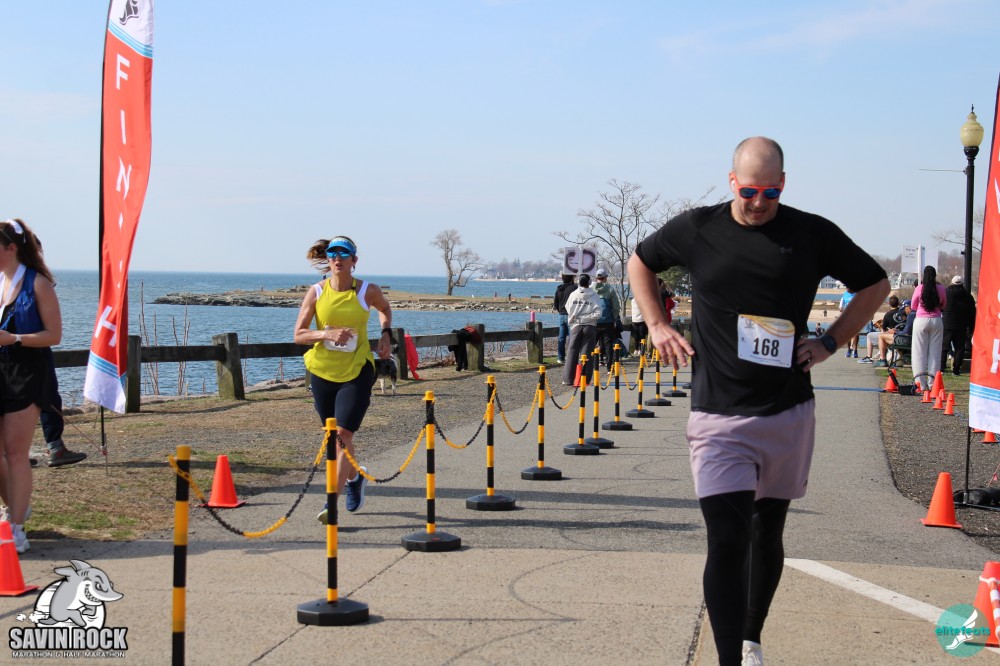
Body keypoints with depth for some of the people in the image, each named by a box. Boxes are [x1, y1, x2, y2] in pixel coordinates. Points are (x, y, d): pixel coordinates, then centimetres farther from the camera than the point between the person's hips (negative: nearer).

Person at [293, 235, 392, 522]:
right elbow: (298, 334, -6)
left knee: (343, 435, -13)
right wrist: (327, 334, -22)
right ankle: (355, 478, 43)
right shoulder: (317, 292, -4)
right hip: (322, 371, 3)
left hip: (357, 371, -3)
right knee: (334, 436, 15)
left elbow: (385, 308, 18)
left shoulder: (368, 291, -6)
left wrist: (386, 334, 1)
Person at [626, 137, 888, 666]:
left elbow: (875, 284, 14)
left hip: (789, 414, 2)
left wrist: (830, 342, 3)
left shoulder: (813, 234, 0)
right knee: (727, 542, -12)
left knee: (767, 536, 15)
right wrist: (657, 326, 7)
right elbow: (639, 262, 19)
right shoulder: (696, 229, 0)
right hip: (718, 417, -2)